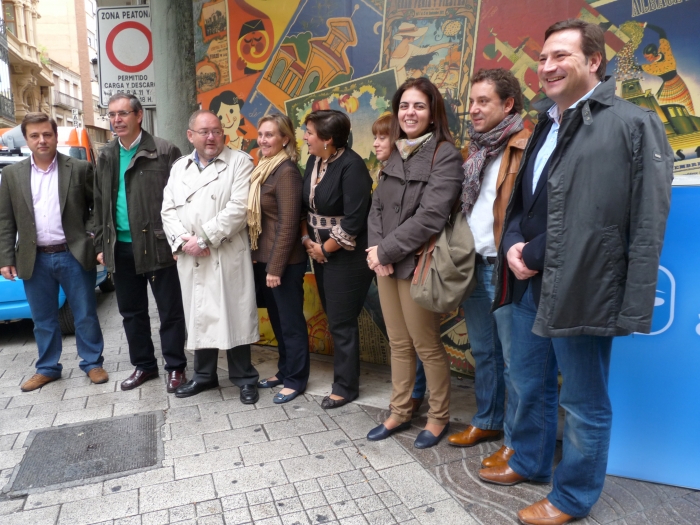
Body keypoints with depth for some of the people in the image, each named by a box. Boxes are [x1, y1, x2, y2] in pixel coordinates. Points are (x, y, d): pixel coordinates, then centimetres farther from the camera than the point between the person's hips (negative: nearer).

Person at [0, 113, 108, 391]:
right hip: (34, 260, 3)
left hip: (74, 255, -2)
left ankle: (92, 363, 22)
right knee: (43, 320, 13)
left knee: (85, 315, 6)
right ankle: (47, 368, 28)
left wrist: (91, 236, -10)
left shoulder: (80, 169, -1)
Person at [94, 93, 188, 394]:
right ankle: (143, 365, 29)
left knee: (170, 310, 3)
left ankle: (175, 367, 18)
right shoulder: (106, 157, 12)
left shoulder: (164, 151, -6)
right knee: (131, 311, 14)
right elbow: (100, 204, 15)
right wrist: (101, 244, 11)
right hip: (121, 248, 6)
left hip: (157, 245, -6)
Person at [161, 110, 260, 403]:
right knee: (198, 317, 12)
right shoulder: (179, 168, 16)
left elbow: (239, 208, -12)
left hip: (228, 256, -4)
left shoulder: (240, 162, 0)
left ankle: (244, 378, 16)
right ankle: (204, 375, 29)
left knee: (233, 318, 0)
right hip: (189, 258, 5)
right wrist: (183, 240, -8)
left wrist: (204, 238, -14)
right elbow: (168, 210, 10)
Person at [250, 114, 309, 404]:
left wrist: (276, 267, -17)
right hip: (262, 258, 8)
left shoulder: (286, 171, -15)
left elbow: (288, 224, -18)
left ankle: (296, 379, 21)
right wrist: (259, 258, 10)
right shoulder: (263, 168, 10)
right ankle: (284, 370, 34)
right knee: (276, 319, 18)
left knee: (291, 321, 6)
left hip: (284, 261, -8)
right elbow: (257, 217, 12)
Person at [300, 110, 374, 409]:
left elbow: (353, 220, -23)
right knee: (333, 317, 16)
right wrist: (307, 239, 1)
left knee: (342, 322, 1)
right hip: (320, 252, 8)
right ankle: (344, 372, 34)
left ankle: (346, 386, 18)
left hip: (346, 256, -8)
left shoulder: (352, 165, -18)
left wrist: (325, 249, -14)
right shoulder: (314, 161, 6)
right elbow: (305, 204, 13)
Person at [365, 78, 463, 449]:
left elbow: (430, 217, -19)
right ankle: (399, 413, 31)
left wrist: (386, 251, -14)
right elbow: (377, 206, 11)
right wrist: (377, 250, -6)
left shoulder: (445, 155, -10)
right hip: (385, 263, 7)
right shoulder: (396, 155, 12)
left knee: (426, 345, 6)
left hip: (415, 264, -7)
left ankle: (439, 417, 26)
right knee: (398, 344, 16)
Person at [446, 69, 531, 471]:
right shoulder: (474, 148, 16)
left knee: (513, 358, 3)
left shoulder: (526, 146, -10)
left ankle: (517, 441, 17)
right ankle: (488, 421, 35)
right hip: (473, 265, 8)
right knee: (483, 351, 18)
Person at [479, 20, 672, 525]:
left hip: (581, 289, -7)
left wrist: (634, 304, -17)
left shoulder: (635, 124, -8)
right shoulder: (545, 127, 15)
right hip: (529, 283, 8)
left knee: (584, 402, 9)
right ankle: (529, 461, 43)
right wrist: (514, 245, 0)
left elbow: (646, 226, -13)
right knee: (530, 384, 21)